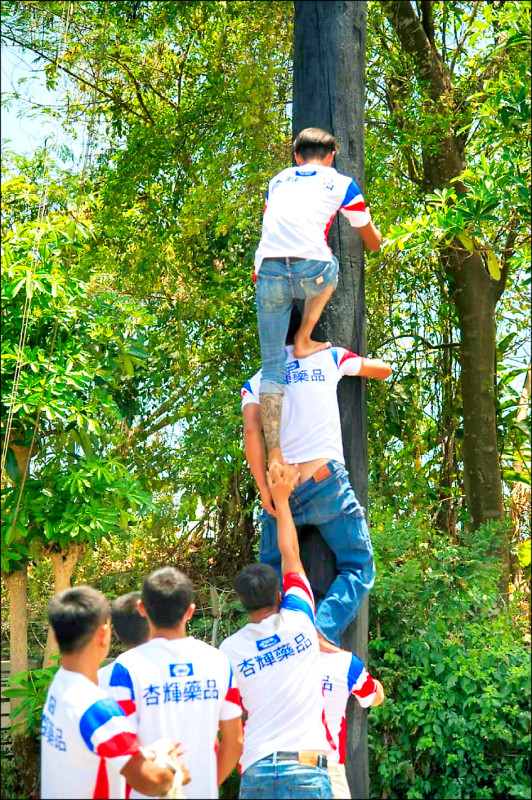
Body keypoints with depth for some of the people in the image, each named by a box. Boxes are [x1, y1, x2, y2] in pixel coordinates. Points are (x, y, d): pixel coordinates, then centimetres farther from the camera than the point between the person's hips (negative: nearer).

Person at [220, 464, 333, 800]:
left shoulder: (229, 650, 3)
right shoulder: (298, 620, 1)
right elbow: (291, 554, 14)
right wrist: (282, 498, 24)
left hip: (255, 771, 2)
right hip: (306, 770, -2)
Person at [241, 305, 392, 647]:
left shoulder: (255, 383, 11)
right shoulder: (328, 359, 11)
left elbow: (251, 431, -6)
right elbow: (384, 370, 25)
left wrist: (265, 491, -5)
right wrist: (361, 364, 47)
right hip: (325, 482, -2)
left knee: (271, 574, 18)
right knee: (358, 568, 4)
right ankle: (321, 634, -19)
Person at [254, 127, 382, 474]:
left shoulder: (277, 181, 30)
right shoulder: (341, 184, 21)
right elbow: (373, 240, 33)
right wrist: (377, 240, 58)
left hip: (268, 273, 3)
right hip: (311, 270, -2)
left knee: (272, 367, 6)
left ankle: (274, 455, -4)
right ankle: (303, 341, 22)